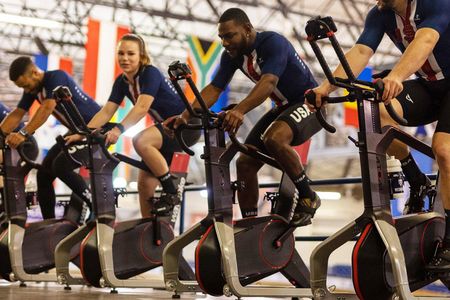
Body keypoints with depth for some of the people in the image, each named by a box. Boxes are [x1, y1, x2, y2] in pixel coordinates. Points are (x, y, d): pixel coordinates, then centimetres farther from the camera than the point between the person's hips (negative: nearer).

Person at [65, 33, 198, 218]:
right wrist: (81, 134, -15)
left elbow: (142, 107, -32)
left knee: (141, 141, -32)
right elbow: (106, 111, -4)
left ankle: (172, 192, -19)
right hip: (166, 126, 8)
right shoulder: (122, 81, 2)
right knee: (145, 183, 0)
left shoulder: (150, 73, -19)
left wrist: (119, 129, -44)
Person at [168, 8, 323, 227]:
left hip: (308, 103, -8)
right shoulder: (232, 55, -4)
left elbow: (268, 82, -41)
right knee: (244, 163, -4)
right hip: (282, 107, 8)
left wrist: (239, 110, -56)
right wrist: (185, 116, -23)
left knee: (274, 139, -36)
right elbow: (214, 88, -8)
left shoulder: (273, 43, -25)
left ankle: (308, 197, -18)